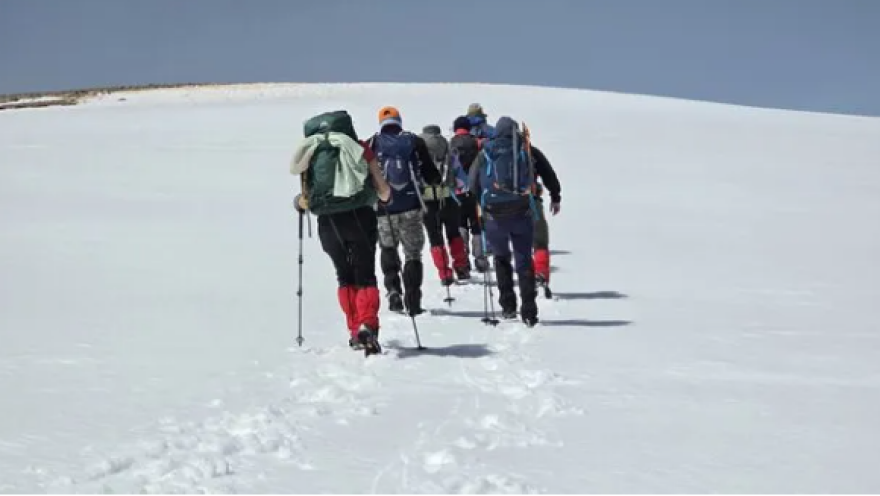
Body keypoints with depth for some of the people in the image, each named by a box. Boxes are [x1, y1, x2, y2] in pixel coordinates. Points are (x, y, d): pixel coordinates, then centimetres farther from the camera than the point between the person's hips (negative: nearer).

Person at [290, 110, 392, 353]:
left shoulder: (310, 154, 7)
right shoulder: (359, 148, 4)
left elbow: (306, 202, 3)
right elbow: (383, 190, 1)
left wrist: (299, 202, 27)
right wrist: (386, 197, 24)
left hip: (328, 223, 2)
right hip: (359, 217, -2)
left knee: (345, 277, 18)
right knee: (365, 276, 5)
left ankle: (354, 330, 14)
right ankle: (367, 325, -17)